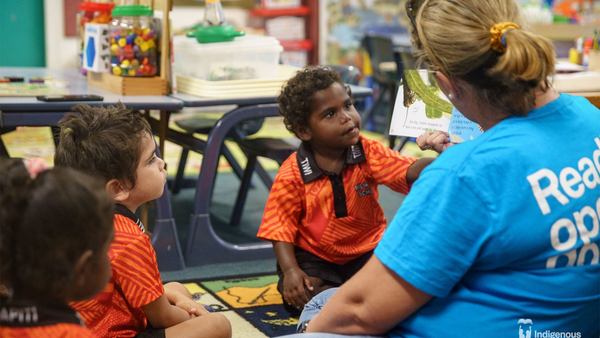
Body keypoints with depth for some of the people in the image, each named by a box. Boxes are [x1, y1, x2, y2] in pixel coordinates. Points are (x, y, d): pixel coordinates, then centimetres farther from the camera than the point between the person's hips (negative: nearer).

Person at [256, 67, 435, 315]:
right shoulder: (292, 174, -13)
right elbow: (281, 228, -9)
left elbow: (410, 172, -21)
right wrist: (290, 270, -25)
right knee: (298, 294, -28)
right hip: (315, 257, -2)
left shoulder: (368, 153, -8)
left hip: (367, 248, 2)